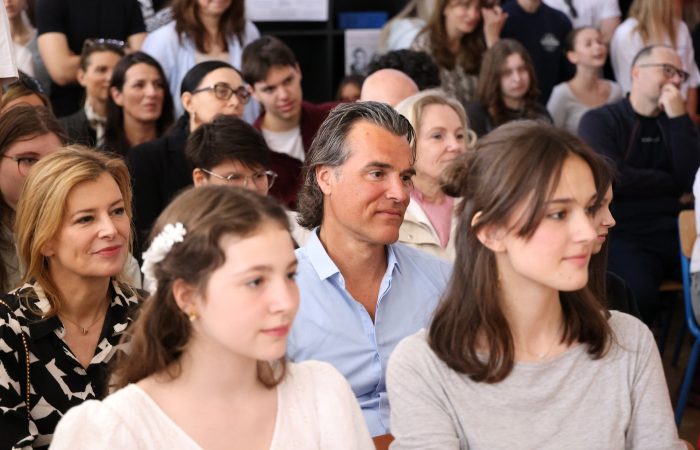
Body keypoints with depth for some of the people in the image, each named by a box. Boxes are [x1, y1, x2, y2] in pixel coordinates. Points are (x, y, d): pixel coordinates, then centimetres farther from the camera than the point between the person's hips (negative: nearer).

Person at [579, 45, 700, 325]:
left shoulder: (676, 122, 19)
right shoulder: (599, 121, 5)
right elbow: (612, 178, -11)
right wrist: (672, 184, 2)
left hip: (673, 231, 4)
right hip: (624, 237, -4)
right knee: (637, 296, -34)